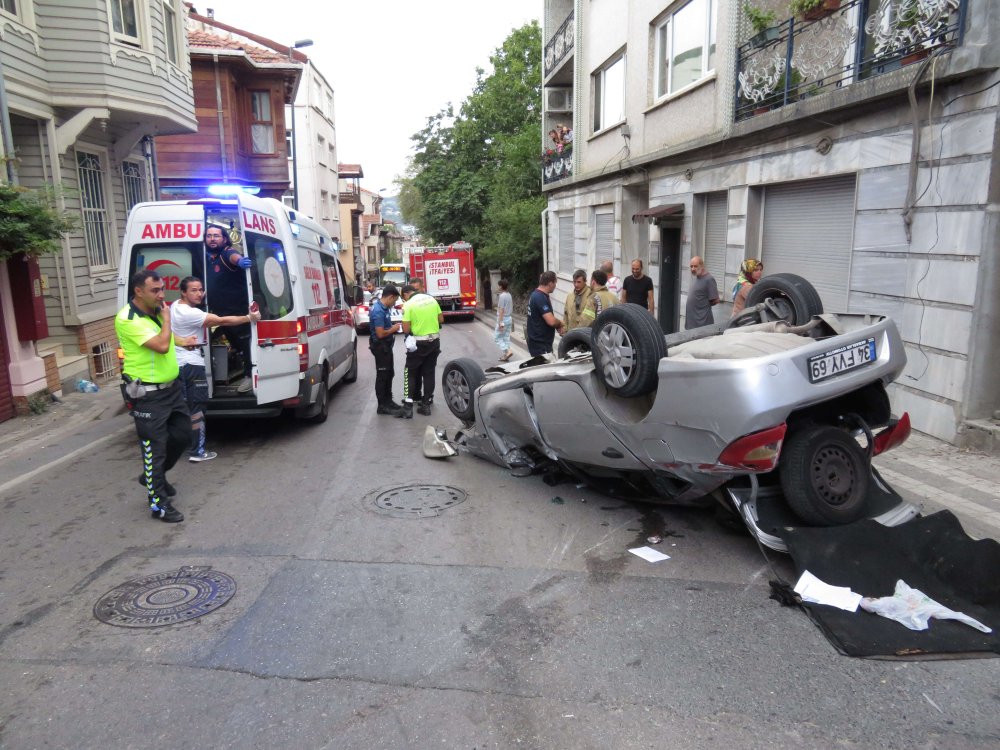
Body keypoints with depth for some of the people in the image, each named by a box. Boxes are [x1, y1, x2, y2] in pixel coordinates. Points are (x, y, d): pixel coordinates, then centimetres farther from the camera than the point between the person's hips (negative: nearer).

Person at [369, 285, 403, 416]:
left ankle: (388, 401, 30)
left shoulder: (384, 308, 7)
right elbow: (380, 334, -26)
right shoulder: (378, 311, -24)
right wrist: (393, 329, -12)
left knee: (389, 374, 18)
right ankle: (382, 406, 6)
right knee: (382, 376, -2)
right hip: (380, 347, -10)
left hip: (386, 346, 10)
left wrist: (393, 327, 5)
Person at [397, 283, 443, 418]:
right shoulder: (431, 299, 5)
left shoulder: (408, 304, -11)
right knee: (429, 373, 12)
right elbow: (441, 319, 11)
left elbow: (406, 329, -13)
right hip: (434, 341, 5)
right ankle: (426, 404, 13)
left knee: (410, 373, 5)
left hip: (419, 343, -5)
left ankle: (408, 407, -2)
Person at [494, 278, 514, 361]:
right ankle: (504, 355, 14)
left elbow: (501, 310, -19)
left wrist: (500, 322, -19)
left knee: (497, 338, 0)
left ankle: (507, 351, -13)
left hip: (503, 319, -8)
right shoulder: (509, 295, 9)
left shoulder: (502, 296, -17)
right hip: (509, 318, 8)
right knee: (506, 338, 11)